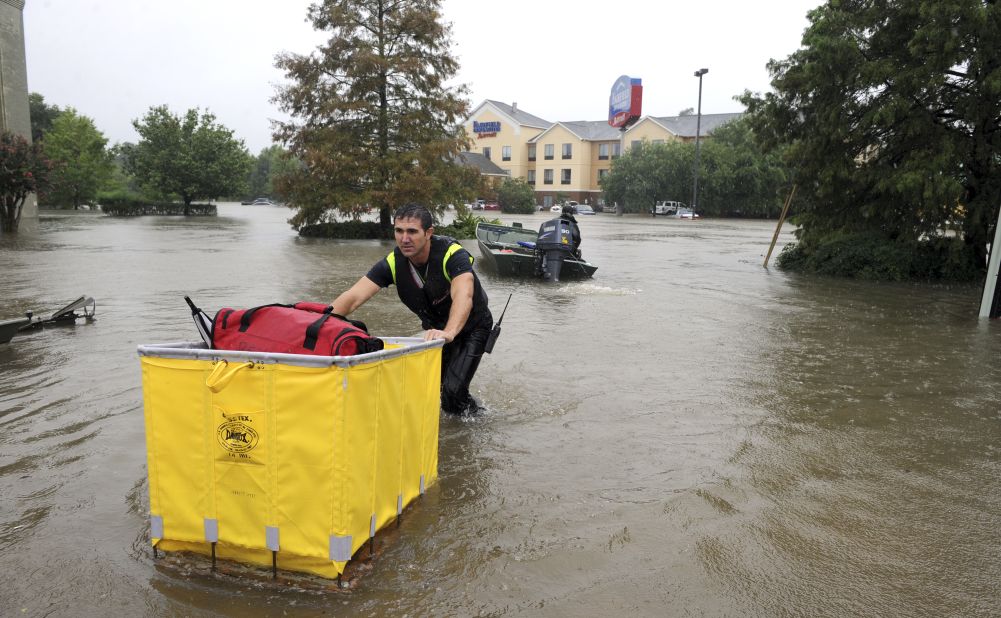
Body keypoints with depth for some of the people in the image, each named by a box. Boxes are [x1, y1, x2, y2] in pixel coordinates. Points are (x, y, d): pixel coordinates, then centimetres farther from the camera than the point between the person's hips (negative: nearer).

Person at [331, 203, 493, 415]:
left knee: (453, 391, -17)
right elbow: (353, 297, -26)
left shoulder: (452, 254, -31)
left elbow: (463, 296, -49)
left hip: (472, 326, -5)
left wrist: (448, 332, -67)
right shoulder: (393, 263, -18)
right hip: (436, 328, 5)